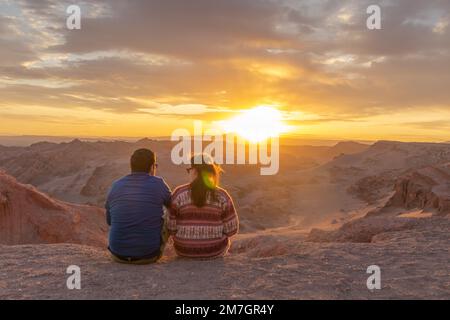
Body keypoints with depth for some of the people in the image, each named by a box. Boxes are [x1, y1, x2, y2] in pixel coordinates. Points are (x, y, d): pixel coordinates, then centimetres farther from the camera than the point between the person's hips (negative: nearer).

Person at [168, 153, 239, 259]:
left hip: (184, 251, 1)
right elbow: (232, 229, -9)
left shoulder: (179, 194, -13)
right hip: (215, 252, 0)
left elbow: (171, 228, -10)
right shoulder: (222, 195, -12)